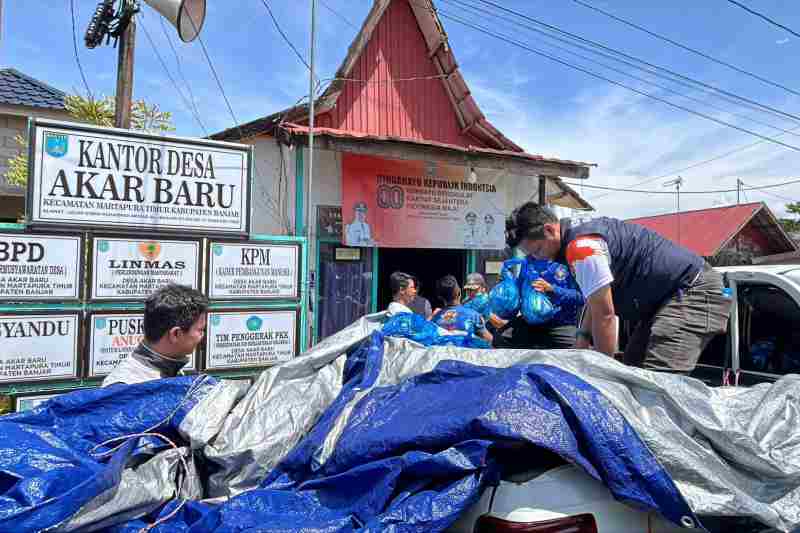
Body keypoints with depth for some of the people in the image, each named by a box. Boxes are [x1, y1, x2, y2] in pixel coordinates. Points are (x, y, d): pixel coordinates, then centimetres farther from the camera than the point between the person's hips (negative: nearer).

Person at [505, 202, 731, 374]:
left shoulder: (580, 247, -24)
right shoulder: (582, 236, 9)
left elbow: (604, 314, -22)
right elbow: (598, 301, 16)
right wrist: (583, 337, 6)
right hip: (668, 296, 11)